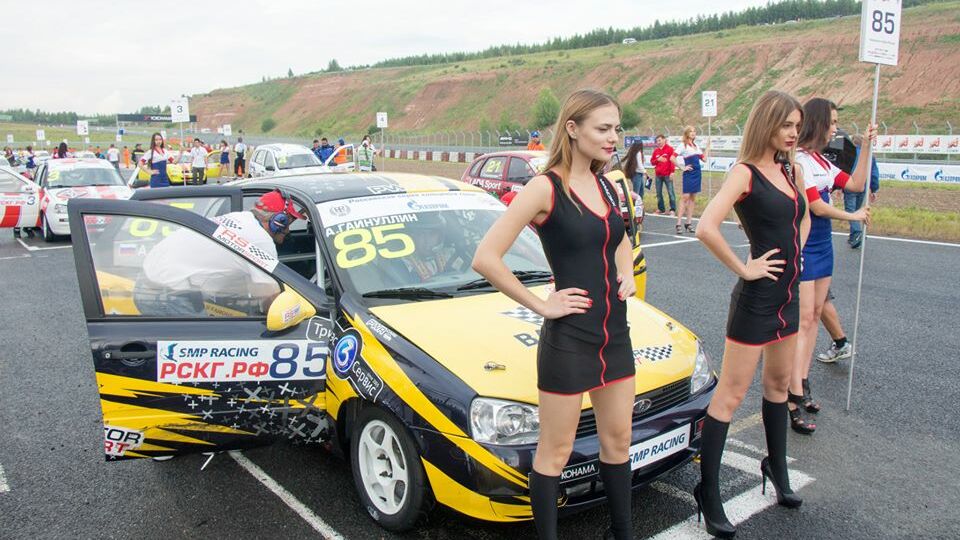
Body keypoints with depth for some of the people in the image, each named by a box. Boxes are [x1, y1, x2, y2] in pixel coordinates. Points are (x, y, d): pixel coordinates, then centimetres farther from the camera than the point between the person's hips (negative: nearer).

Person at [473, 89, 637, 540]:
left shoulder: (606, 188, 7)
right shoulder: (546, 188, -15)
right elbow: (485, 258, -21)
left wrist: (627, 275, 8)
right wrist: (540, 305, -16)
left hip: (614, 333, 8)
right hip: (568, 338, -7)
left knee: (618, 441, 20)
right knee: (555, 452, 7)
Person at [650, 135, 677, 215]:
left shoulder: (670, 149, -1)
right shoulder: (656, 151, 14)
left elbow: (673, 160, -6)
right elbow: (652, 162, 16)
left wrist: (672, 172, -13)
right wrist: (657, 160, -5)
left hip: (667, 175, -5)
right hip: (658, 175, 5)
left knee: (671, 192, -6)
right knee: (659, 193, 7)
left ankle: (673, 209, -2)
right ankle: (660, 208, 16)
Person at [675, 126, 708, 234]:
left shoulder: (696, 146, 14)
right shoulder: (683, 146, -6)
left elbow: (704, 159, 13)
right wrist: (682, 167, -14)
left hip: (697, 174, 7)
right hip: (688, 174, -7)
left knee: (693, 199, 7)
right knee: (685, 198, -10)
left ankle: (688, 223, 12)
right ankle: (678, 224, -8)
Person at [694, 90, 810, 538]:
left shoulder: (789, 170, 10)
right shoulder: (745, 172, -14)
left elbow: (803, 217, 28)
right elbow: (706, 228, -30)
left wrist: (793, 253, 11)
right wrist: (743, 269, -21)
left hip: (788, 294, 9)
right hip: (757, 299, -8)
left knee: (778, 385, 21)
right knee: (730, 396, -3)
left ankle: (776, 468, 40)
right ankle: (708, 496, 5)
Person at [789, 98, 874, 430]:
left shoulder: (822, 162, 15)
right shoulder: (798, 160, -15)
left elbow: (856, 184, 15)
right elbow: (816, 206, -17)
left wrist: (867, 147, 10)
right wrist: (853, 216, -4)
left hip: (822, 245, 10)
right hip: (802, 248, -10)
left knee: (815, 315, 12)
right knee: (804, 319, -11)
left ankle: (802, 382, 20)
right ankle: (795, 398, -9)